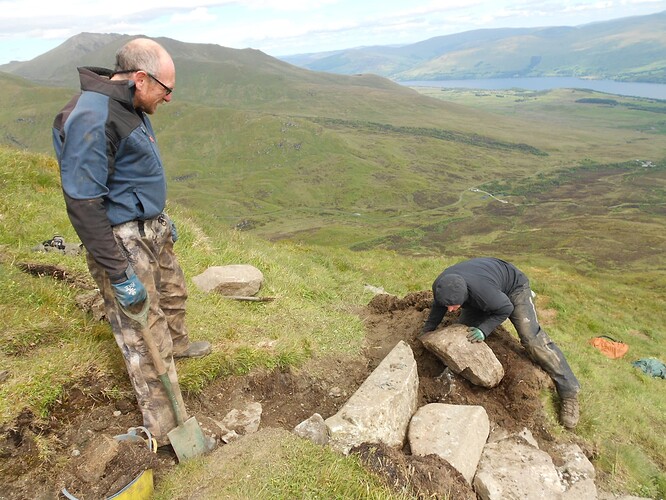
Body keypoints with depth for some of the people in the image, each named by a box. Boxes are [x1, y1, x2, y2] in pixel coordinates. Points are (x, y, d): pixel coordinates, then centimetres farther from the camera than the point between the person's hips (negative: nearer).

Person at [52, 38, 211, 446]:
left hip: (151, 229, 10)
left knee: (173, 292, 29)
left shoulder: (131, 106, 5)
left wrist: (162, 219, 25)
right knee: (145, 338, 1)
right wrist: (119, 274, -25)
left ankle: (178, 344, 58)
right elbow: (83, 205, -27)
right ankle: (166, 428, 17)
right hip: (123, 242, -9)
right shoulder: (92, 119, -26)